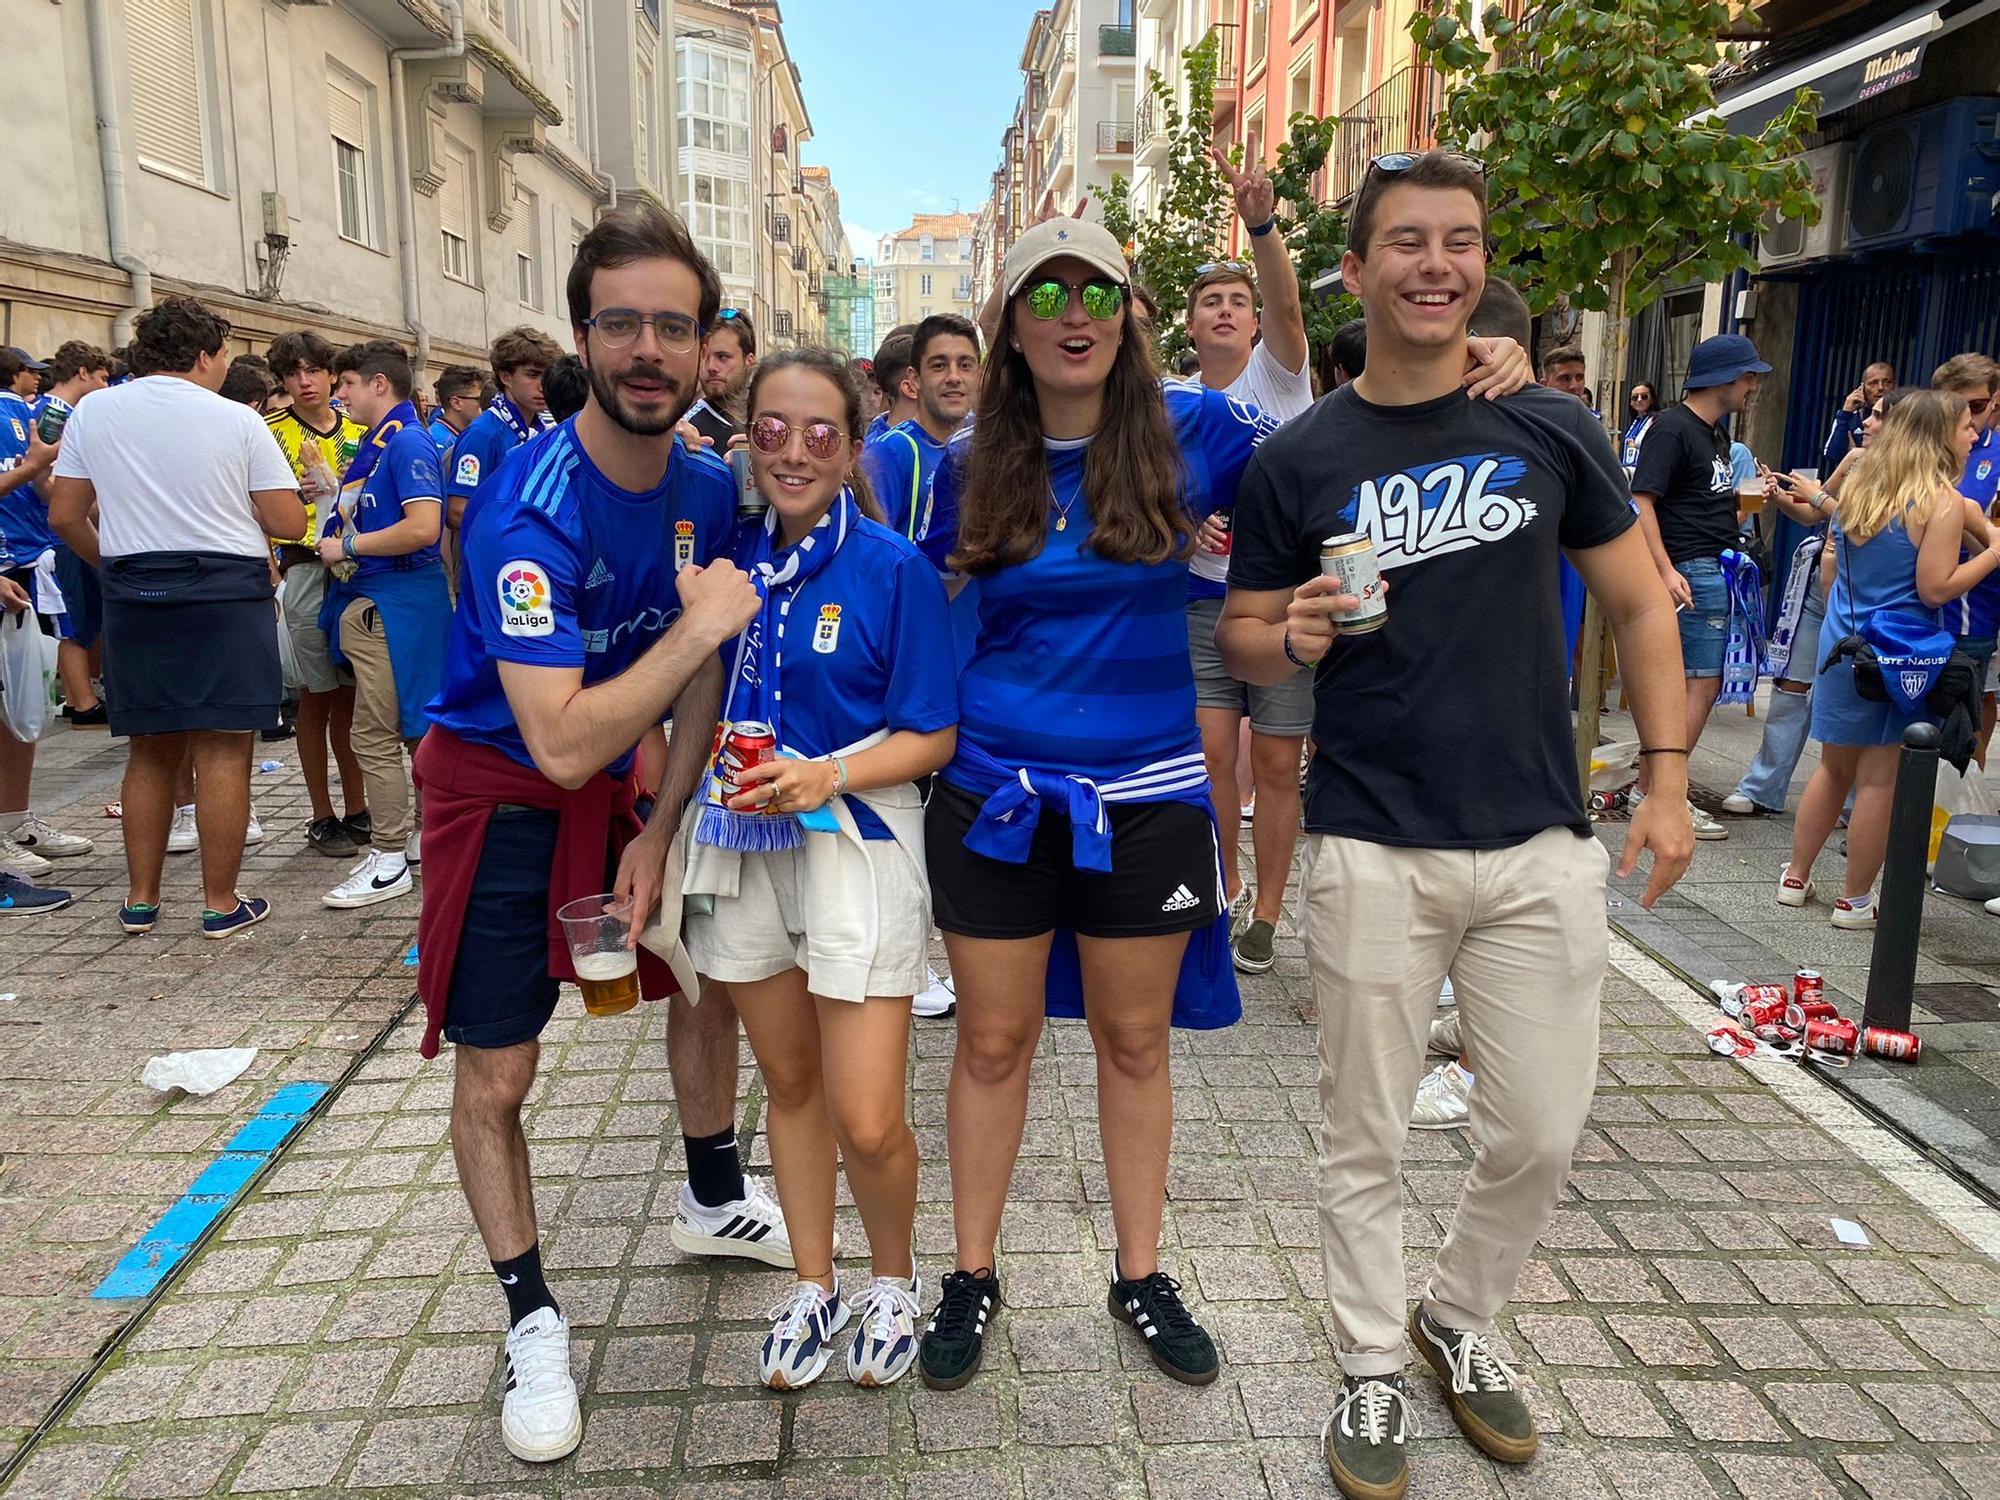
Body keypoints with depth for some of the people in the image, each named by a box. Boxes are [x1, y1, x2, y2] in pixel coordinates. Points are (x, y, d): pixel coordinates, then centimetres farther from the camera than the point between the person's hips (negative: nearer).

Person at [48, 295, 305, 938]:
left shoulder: (93, 410, 5)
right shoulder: (237, 419, -4)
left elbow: (65, 516, 6)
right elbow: (289, 522, -6)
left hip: (134, 596, 4)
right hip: (226, 592, -4)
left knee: (150, 750, 14)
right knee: (223, 749, 0)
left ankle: (141, 899, 21)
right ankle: (221, 904, 5)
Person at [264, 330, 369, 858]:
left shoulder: (359, 431, 14)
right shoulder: (270, 432, 2)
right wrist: (293, 495, -19)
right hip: (304, 571, -3)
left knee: (351, 694, 8)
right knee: (315, 697, 2)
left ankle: (357, 811, 16)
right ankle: (322, 817, 11)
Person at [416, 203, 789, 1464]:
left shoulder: (710, 489, -8)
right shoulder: (529, 508, -29)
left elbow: (702, 684, 1)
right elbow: (562, 741, -36)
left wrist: (661, 832, -4)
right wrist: (702, 623, -29)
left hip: (629, 780, 6)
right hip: (502, 792, -6)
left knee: (716, 975, 16)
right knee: (495, 1077, 0)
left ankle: (714, 1198, 42)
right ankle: (533, 1320, 23)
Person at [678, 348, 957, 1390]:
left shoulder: (892, 566, -9)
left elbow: (931, 737, -9)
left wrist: (826, 776, -22)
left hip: (857, 840, -4)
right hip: (744, 840, 5)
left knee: (867, 1123, -5)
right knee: (788, 1082, 17)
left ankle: (894, 1278, 27)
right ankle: (814, 1286, 37)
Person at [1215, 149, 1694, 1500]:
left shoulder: (1552, 429, 3)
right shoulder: (1297, 461, -1)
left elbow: (1640, 604, 9)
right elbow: (1242, 633, 6)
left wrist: (1668, 779, 3)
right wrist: (1293, 637, -17)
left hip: (1541, 846, 2)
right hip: (1373, 854, -1)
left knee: (1543, 1135, 10)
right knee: (1368, 1139, 9)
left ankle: (1462, 1320, 37)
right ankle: (1375, 1372, 30)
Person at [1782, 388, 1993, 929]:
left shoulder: (1859, 489, 8)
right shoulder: (1943, 502, -12)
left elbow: (1828, 571, 15)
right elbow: (1935, 589, -16)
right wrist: (1993, 553, -5)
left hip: (1842, 642, 7)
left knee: (1834, 767, 17)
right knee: (1880, 779, 2)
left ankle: (1796, 878, 22)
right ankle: (1854, 900, 9)